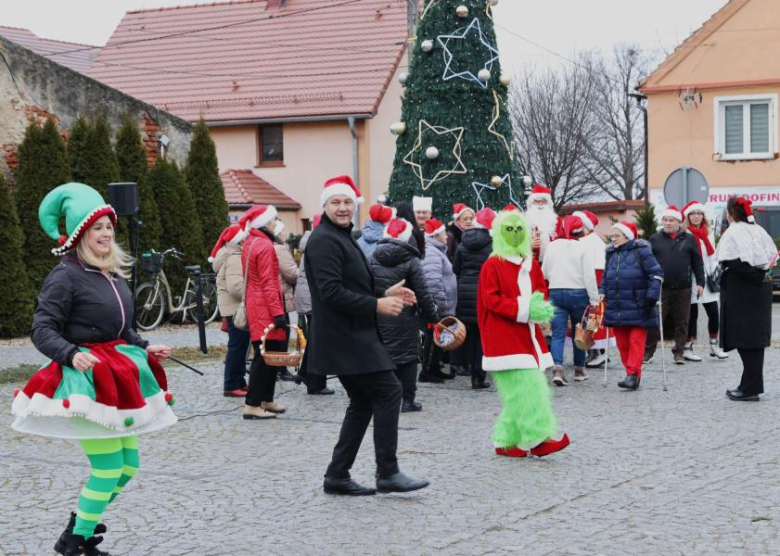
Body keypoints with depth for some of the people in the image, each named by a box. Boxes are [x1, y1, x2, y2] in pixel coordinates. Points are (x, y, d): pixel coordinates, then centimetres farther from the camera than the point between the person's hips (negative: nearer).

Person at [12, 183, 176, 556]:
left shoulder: (113, 274, 10)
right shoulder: (65, 276, -13)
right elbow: (42, 330, -17)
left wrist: (145, 349, 13)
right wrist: (72, 355, -31)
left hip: (116, 377, 8)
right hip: (86, 379, -8)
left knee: (128, 467, 12)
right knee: (108, 469, -7)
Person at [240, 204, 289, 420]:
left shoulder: (250, 243, 14)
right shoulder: (265, 245, -16)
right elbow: (268, 282, -21)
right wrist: (278, 313, -23)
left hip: (254, 303, 10)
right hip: (265, 307, -10)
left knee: (270, 354, 15)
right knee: (265, 356, -8)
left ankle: (266, 400, 20)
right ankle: (252, 405, -8)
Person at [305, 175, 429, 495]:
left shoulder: (342, 238, 20)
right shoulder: (324, 240, -13)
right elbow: (331, 292, -23)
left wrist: (385, 294, 11)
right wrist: (377, 305, -21)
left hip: (353, 336, 11)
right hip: (346, 339, -11)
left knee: (363, 402, 13)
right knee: (388, 392, -11)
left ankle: (337, 476, 16)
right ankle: (387, 473, -6)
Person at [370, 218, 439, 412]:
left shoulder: (373, 258, 4)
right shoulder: (411, 261, -9)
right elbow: (422, 293, -11)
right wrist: (431, 315, -1)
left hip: (378, 316, 4)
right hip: (404, 317, -4)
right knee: (408, 355, 5)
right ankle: (407, 400, 7)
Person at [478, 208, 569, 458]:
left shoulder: (531, 264, 14)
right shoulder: (492, 266, -5)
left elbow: (542, 291, 18)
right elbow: (492, 300, -12)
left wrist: (540, 306, -7)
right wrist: (525, 309, -20)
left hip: (528, 336, 7)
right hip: (505, 338, -7)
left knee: (534, 388, 4)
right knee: (524, 388, -14)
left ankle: (506, 441, 12)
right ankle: (538, 439, -13)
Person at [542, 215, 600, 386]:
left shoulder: (552, 246, 3)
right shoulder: (582, 248, -7)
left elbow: (544, 272, 10)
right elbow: (589, 276, -10)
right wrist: (594, 299, -6)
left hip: (555, 293, 2)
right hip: (578, 293, -2)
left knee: (558, 333, -1)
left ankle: (557, 368, -20)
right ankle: (579, 370, 23)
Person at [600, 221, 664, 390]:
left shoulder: (641, 251, -5)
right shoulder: (611, 254, 13)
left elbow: (656, 274, -8)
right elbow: (606, 277, 22)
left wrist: (651, 296, -14)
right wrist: (602, 292, 4)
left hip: (637, 308, -6)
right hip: (616, 308, 6)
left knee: (636, 341, -7)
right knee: (622, 343, 6)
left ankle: (633, 374, -11)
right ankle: (632, 374, 14)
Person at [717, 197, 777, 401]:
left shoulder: (732, 233, -10)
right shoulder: (759, 231, 11)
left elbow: (729, 262, -19)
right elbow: (773, 256, 9)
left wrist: (757, 276, -15)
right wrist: (762, 274, -2)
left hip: (740, 291, -7)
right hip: (761, 291, 7)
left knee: (744, 340, -5)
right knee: (756, 337, 11)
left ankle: (750, 388, -6)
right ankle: (750, 385, 15)